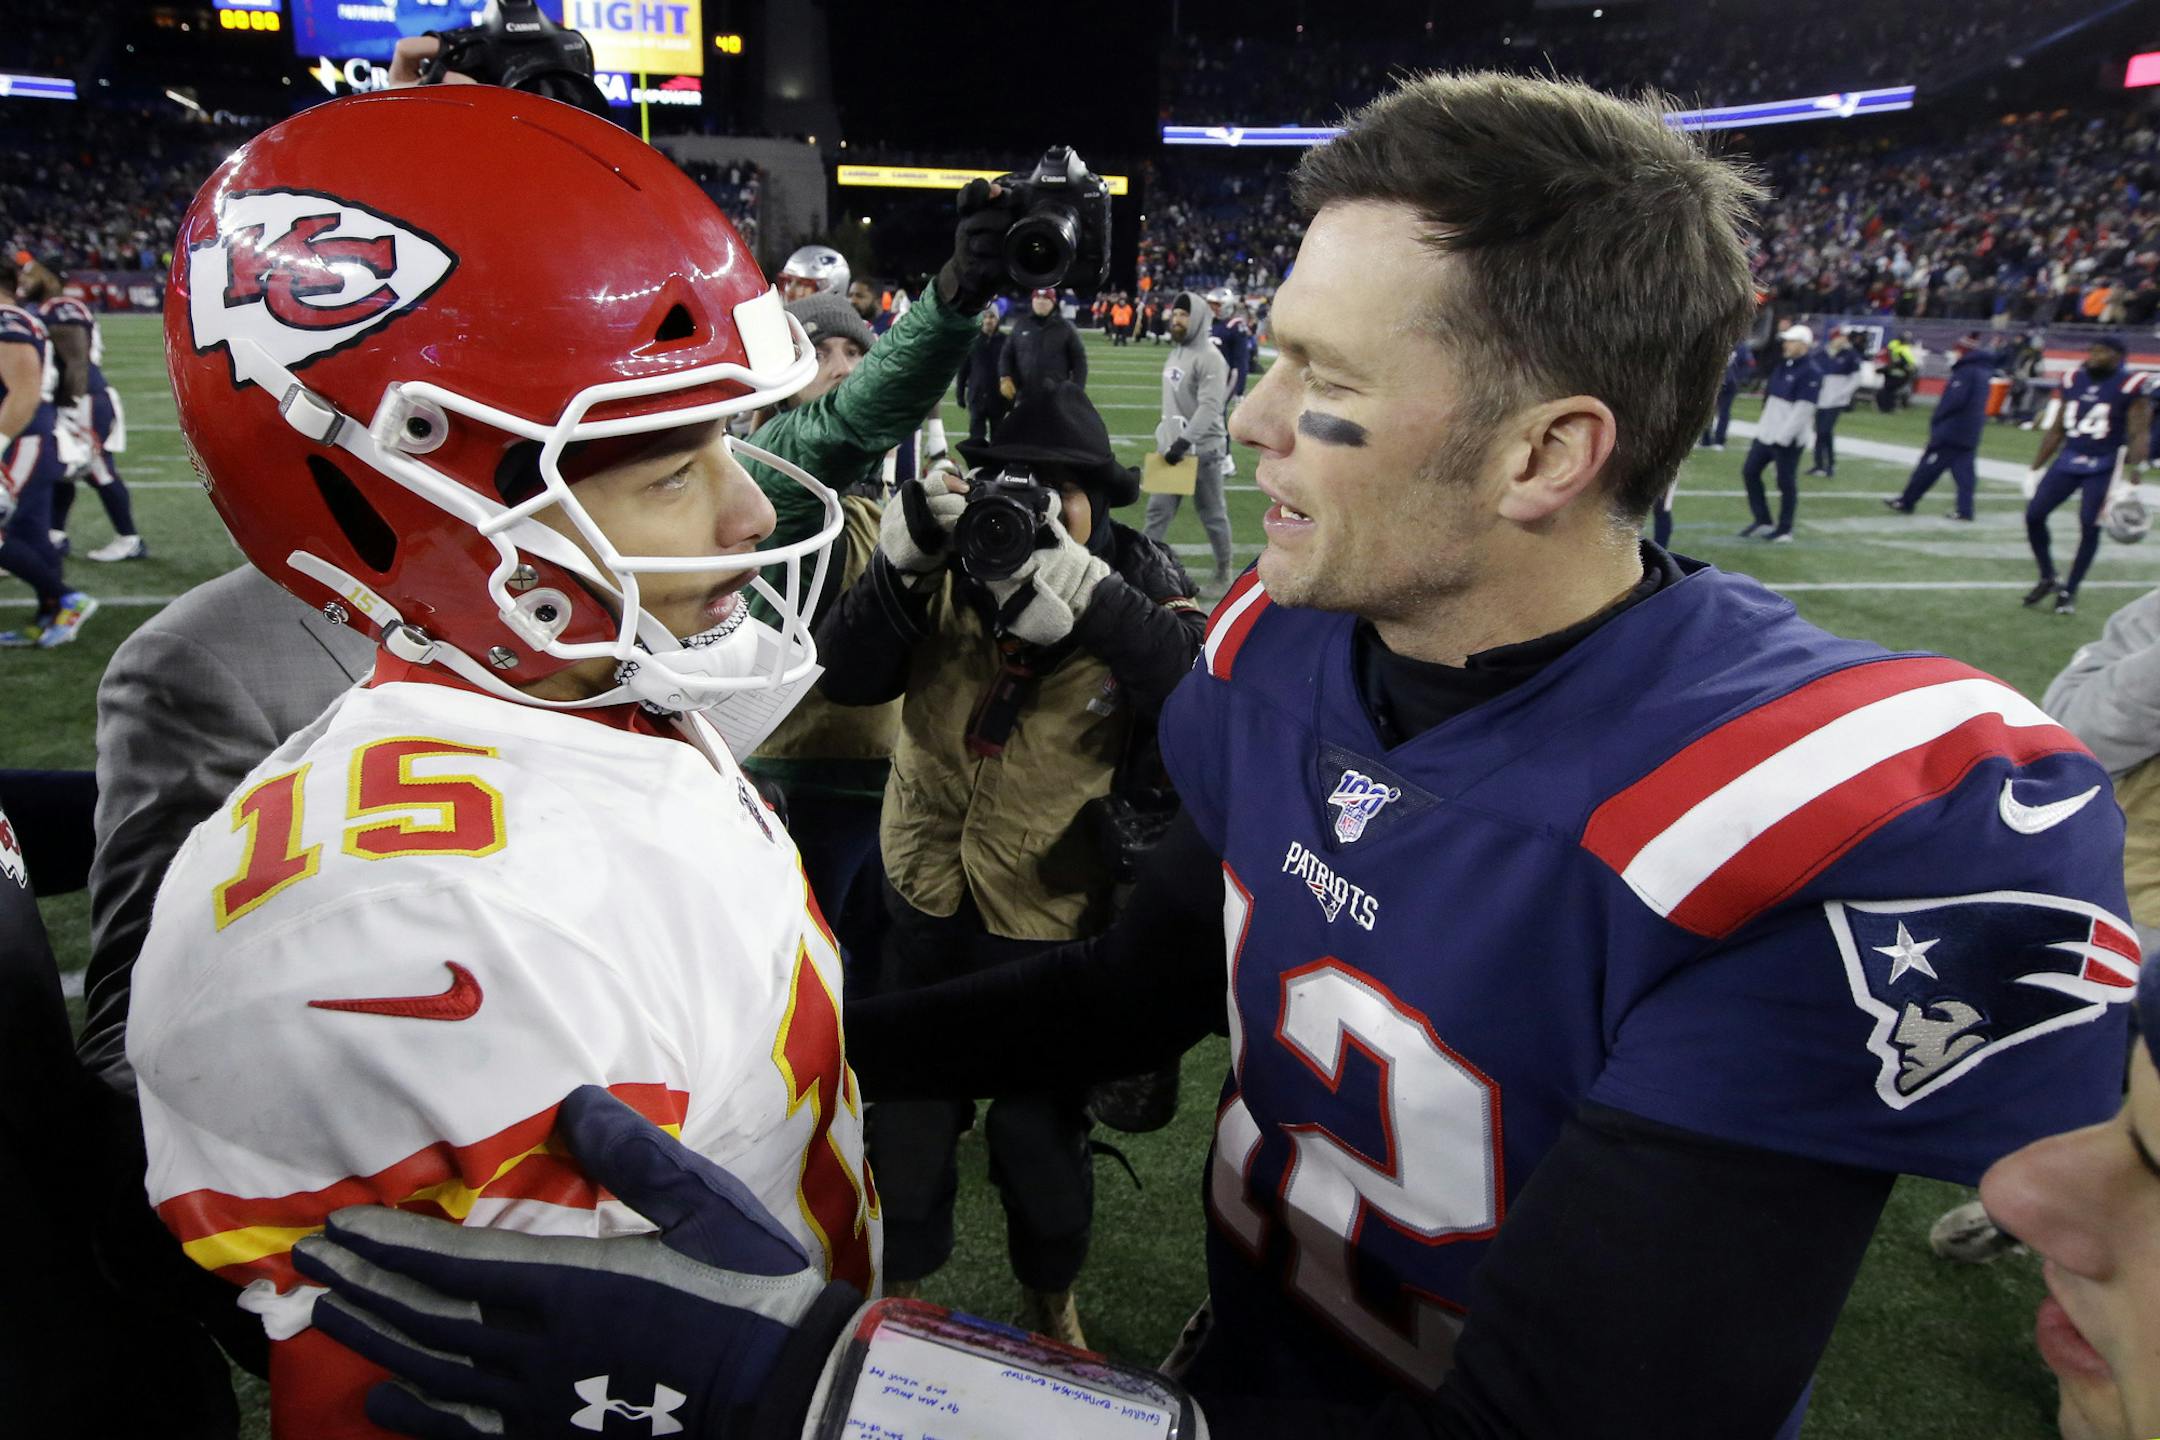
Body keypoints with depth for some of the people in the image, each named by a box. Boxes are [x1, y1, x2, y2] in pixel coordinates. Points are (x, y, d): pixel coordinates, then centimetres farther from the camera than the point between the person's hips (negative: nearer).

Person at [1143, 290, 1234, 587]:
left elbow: (1209, 407, -24)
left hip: (1202, 450, -7)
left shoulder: (1210, 358, -16)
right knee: (1158, 509, 5)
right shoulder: (1175, 352, 11)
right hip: (1171, 447, 7)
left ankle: (1223, 570, 21)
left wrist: (1183, 441, -28)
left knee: (1212, 514, 6)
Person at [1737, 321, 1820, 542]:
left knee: (1786, 482, -1)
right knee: (1749, 471, 9)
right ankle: (1762, 521, 17)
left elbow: (1803, 409, -19)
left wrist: (1782, 437, -22)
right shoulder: (1781, 365, 11)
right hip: (1766, 432, 8)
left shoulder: (1810, 373, -14)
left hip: (1788, 438, -8)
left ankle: (1784, 530, 10)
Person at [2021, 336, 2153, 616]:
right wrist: (2036, 469, 15)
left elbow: (2140, 436, -10)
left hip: (2104, 467, -5)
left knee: (2089, 527, -9)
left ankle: (2069, 592, 5)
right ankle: (2047, 579, 15)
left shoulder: (2131, 387, -8)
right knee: (2034, 515, -3)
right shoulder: (2074, 382, 7)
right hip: (2068, 460, 5)